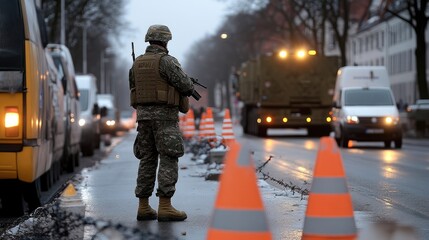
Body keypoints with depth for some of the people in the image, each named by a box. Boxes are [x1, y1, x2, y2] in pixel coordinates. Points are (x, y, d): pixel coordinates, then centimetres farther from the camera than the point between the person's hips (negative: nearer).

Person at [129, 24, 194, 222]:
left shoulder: (137, 63, 12)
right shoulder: (166, 61, -10)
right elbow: (186, 86, -13)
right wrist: (189, 85, 12)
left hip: (143, 116, 7)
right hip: (164, 116, -7)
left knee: (147, 161, 10)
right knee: (168, 161, -6)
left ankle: (144, 207, 7)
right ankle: (165, 208, -11)